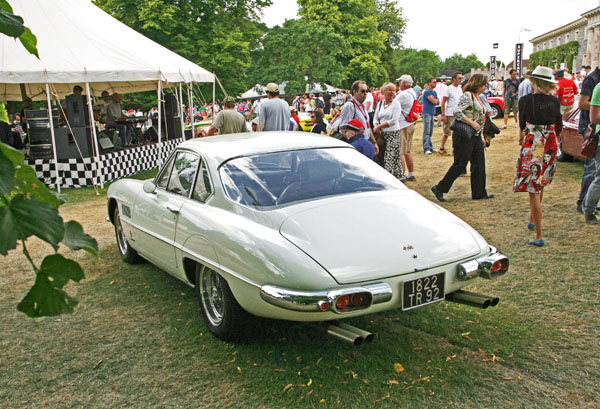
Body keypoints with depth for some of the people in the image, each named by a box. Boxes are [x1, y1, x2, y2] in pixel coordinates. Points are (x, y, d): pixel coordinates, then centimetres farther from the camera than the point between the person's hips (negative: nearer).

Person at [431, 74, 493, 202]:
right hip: (464, 135, -10)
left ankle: (479, 193, 17)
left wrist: (481, 135, 20)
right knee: (460, 164, -6)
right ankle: (439, 188, 3)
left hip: (475, 135, 10)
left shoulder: (477, 97, 17)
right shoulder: (467, 96, -12)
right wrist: (472, 123, -22)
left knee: (479, 164, 9)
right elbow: (457, 112, -23)